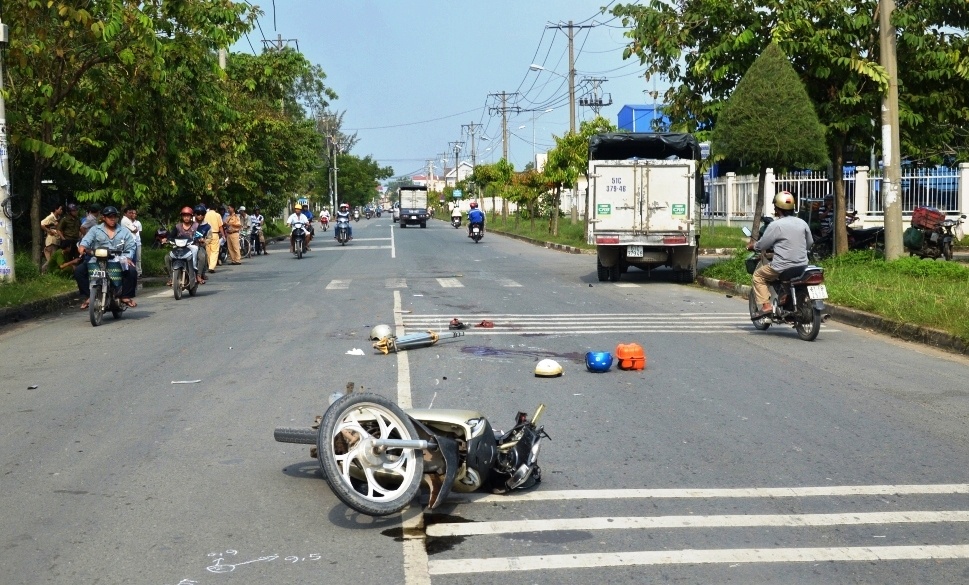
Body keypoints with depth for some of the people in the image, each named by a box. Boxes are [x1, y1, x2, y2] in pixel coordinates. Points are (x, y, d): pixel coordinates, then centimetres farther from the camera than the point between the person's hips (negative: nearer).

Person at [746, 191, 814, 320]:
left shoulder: (776, 225, -12)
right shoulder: (802, 223, 6)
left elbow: (761, 245, -7)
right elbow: (810, 243, 18)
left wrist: (751, 245, 13)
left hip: (782, 268, -6)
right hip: (802, 265, 7)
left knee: (758, 275, 11)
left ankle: (765, 305, -4)